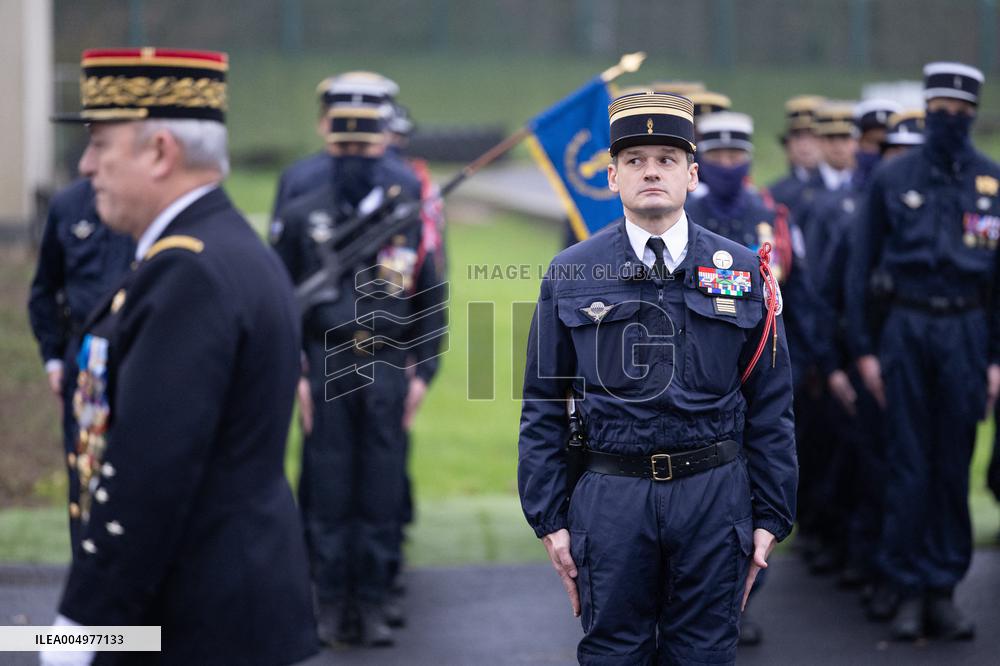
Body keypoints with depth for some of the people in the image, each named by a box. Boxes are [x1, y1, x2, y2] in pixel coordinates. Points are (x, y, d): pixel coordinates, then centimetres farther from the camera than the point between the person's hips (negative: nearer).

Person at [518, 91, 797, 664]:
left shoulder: (743, 271, 5)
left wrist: (771, 517, 3)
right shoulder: (570, 275, 4)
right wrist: (549, 518, 1)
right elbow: (543, 407, 6)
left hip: (713, 494, 1)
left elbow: (770, 408, 7)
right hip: (611, 496, 0)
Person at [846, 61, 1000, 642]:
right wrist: (864, 349, 0)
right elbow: (861, 268, 5)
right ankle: (910, 590, 8)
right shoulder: (893, 180, 2)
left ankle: (944, 590, 14)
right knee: (909, 465, 1)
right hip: (907, 331, -1)